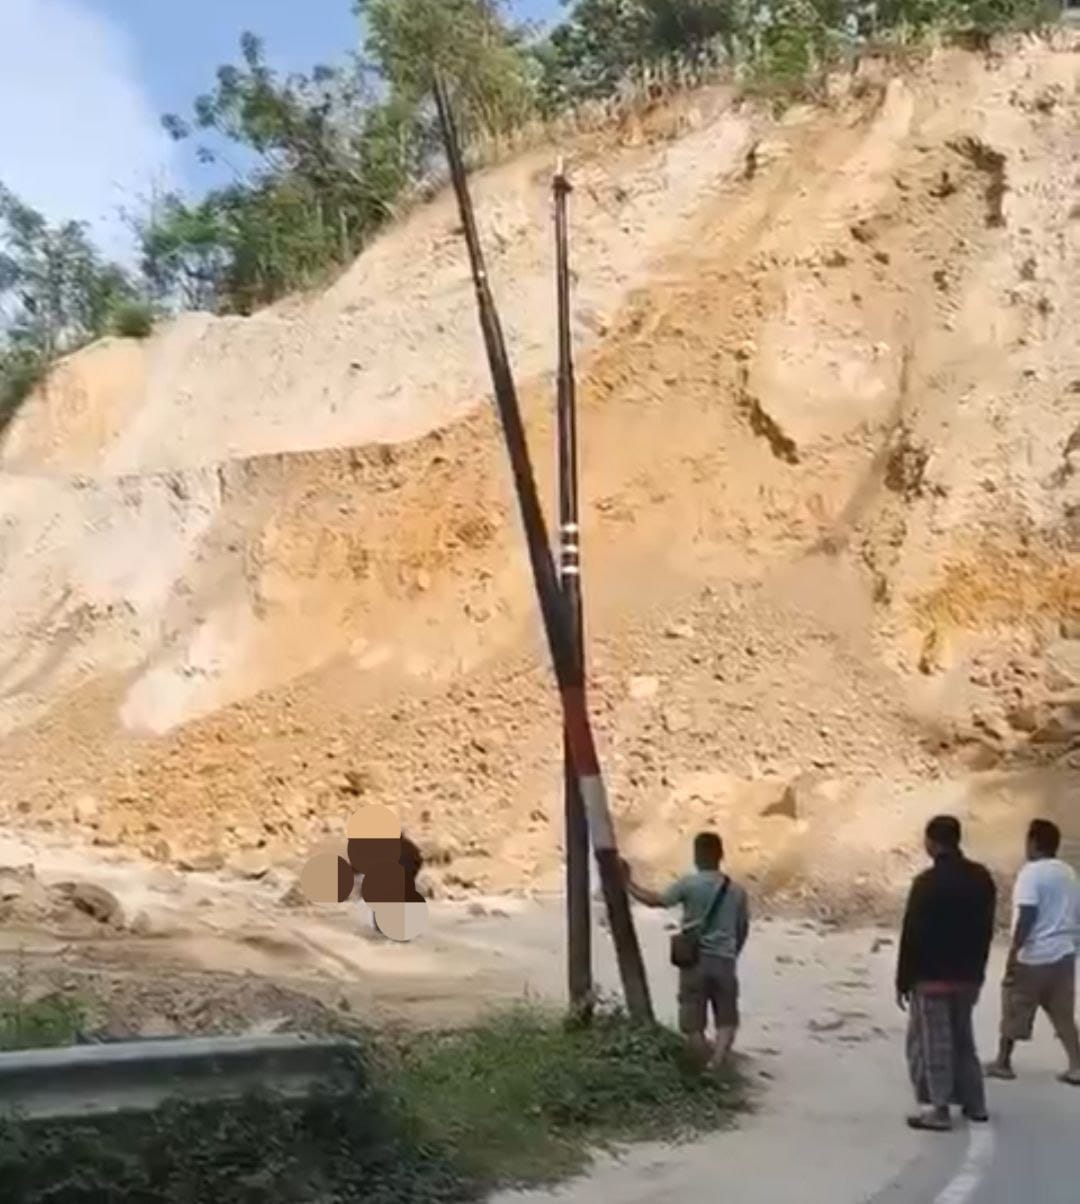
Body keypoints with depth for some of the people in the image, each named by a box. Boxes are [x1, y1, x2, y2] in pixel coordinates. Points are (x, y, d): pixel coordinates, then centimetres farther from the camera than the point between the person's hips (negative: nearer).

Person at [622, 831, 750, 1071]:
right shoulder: (736, 890, 6)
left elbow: (654, 900, -10)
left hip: (695, 960, -3)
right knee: (727, 1020, 9)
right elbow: (743, 930, 14)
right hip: (724, 962, 3)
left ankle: (707, 1067, 7)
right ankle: (718, 1061, -13)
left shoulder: (689, 884, -6)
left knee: (693, 1024, 8)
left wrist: (628, 883, 2)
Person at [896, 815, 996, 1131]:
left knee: (932, 1042, 1)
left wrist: (903, 980, -8)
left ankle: (938, 1109, 2)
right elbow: (986, 929, 9)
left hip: (932, 977, -7)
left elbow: (913, 934, -15)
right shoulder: (981, 877, 3)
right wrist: (977, 970, 18)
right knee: (962, 1038, 19)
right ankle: (974, 1102, 23)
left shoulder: (928, 882, -17)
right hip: (968, 975, 7)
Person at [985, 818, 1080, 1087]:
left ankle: (1003, 1062, 18)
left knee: (1015, 1009, 8)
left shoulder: (1031, 872, -13)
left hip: (1034, 955, -6)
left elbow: (1027, 916, -20)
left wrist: (1013, 951, -17)